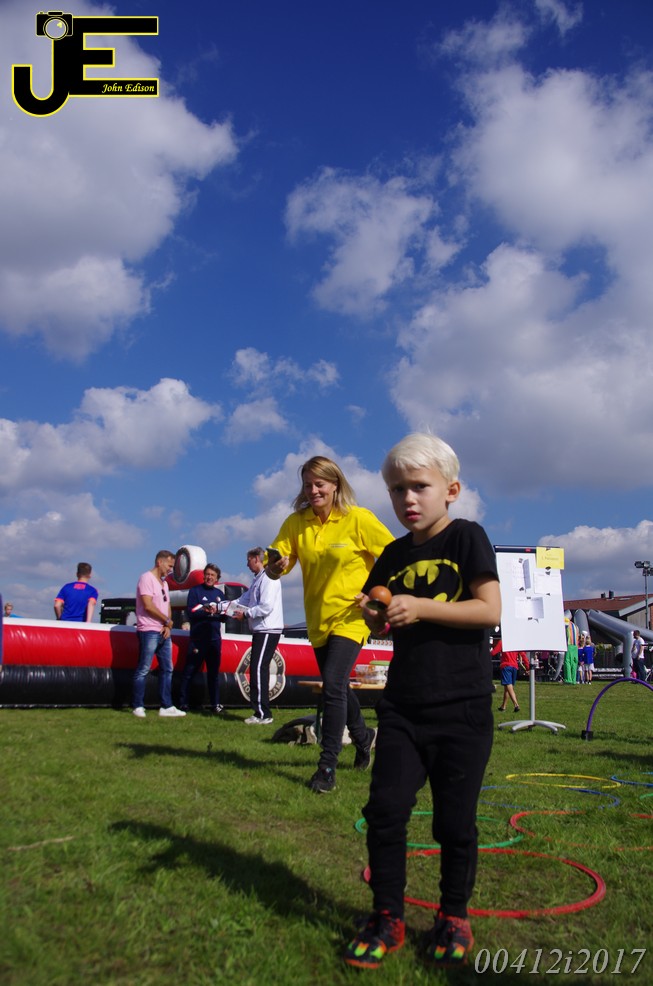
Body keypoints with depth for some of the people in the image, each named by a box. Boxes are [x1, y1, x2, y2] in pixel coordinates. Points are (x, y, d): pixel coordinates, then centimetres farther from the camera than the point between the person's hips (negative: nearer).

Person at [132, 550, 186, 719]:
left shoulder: (164, 583, 19)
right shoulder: (147, 578, -8)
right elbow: (148, 606, -17)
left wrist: (168, 626, 0)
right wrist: (168, 621, -8)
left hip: (164, 632, 9)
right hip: (149, 631, -9)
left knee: (167, 669, 9)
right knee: (143, 670, -4)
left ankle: (166, 707, 13)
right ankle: (138, 706, 3)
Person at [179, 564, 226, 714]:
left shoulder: (219, 594, 16)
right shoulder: (195, 591, 3)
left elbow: (223, 617, 12)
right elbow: (190, 612, -9)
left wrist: (217, 612, -9)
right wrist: (207, 611, -20)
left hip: (214, 639, 4)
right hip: (197, 638, -4)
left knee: (214, 673, 8)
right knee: (190, 672, -1)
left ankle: (215, 704, 12)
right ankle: (182, 703, 4)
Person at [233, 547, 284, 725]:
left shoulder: (268, 579, -12)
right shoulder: (258, 579, 20)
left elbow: (266, 607, -20)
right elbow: (244, 600, 21)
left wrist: (246, 614, -8)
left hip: (268, 631, -10)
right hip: (261, 630, 10)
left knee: (258, 669, -12)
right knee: (257, 669, 9)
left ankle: (263, 714, -10)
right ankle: (261, 712, 14)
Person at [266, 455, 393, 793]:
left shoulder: (358, 519, -13)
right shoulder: (296, 522, -2)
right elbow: (275, 565, -6)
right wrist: (275, 566, -29)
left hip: (350, 616, -5)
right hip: (318, 619, 5)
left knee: (333, 686, -16)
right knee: (337, 687, 19)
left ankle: (327, 765, -3)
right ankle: (362, 736, 46)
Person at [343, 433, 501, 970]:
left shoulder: (467, 537, -5)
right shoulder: (394, 554, 9)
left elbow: (490, 609, -14)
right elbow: (380, 622, 16)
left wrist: (421, 608, -22)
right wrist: (376, 617, -7)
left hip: (462, 709, -4)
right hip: (403, 707, 4)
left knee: (455, 820, 7)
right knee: (385, 809, 1)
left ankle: (453, 917, 28)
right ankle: (388, 916, 18)